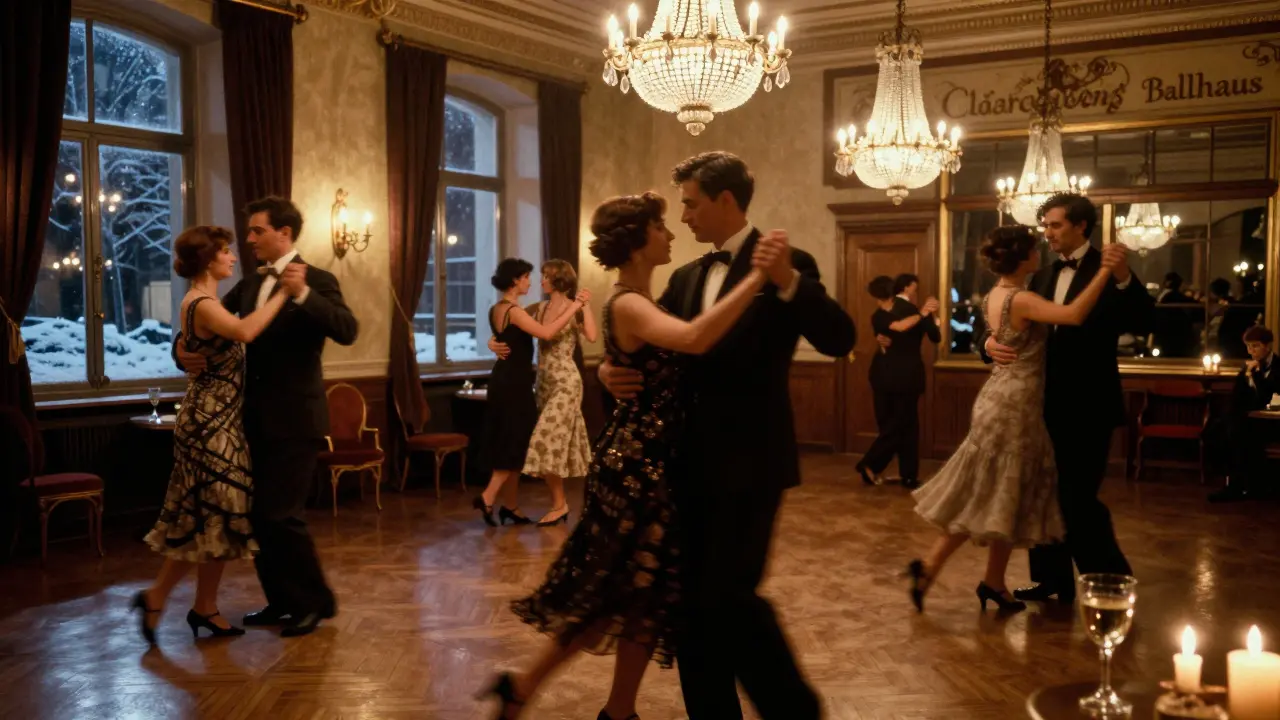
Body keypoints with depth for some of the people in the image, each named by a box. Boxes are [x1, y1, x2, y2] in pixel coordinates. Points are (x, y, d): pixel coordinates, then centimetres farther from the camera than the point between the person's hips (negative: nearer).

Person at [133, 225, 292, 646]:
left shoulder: (206, 304, 13)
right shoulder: (200, 305, -18)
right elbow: (245, 332, -38)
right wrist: (283, 293, -33)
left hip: (219, 421, 10)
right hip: (210, 422, -10)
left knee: (218, 515, 12)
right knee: (210, 516, -3)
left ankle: (206, 608, 18)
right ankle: (156, 596, 10)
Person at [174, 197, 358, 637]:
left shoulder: (317, 280, -10)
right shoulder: (250, 284, 12)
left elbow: (348, 331, -25)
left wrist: (303, 294, -38)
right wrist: (183, 349, -10)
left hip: (294, 418, -8)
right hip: (255, 417, 8)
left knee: (279, 514, -7)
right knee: (255, 513, 12)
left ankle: (316, 600, 10)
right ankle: (282, 600, 25)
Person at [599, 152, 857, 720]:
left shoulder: (787, 263, -6)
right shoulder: (686, 278, 14)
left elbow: (839, 340, -18)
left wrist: (787, 280, -31)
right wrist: (611, 369, -6)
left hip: (749, 460, -7)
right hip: (693, 461, 7)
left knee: (728, 595, -8)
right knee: (691, 599, 10)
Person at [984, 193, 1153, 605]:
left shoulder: (1106, 270, -9)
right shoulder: (1043, 277, 12)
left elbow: (1142, 325, -21)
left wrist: (1125, 279, -37)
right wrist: (991, 343, -14)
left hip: (1087, 405, -7)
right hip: (1048, 403, 7)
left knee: (1077, 498, -7)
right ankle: (1052, 579, 25)